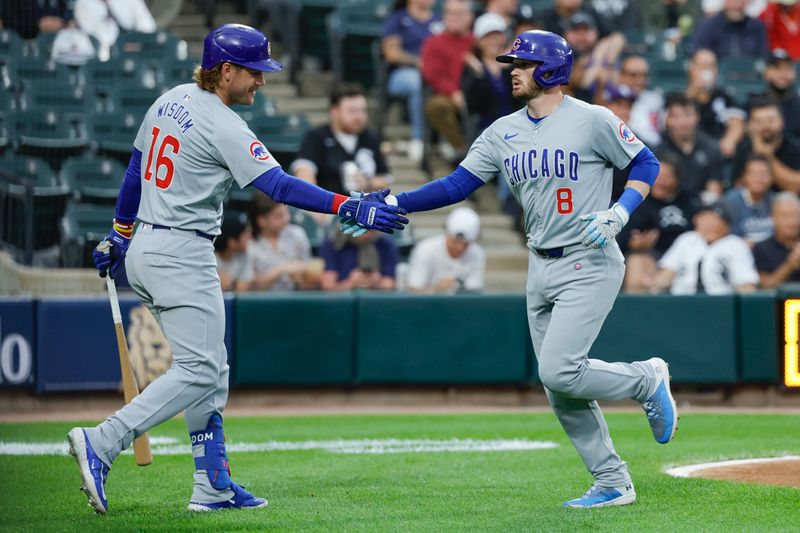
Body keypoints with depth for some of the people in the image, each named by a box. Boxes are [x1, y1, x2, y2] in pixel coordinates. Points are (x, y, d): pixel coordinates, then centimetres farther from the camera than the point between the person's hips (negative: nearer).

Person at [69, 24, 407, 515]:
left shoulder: (170, 101, 10)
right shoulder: (223, 126, -16)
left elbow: (135, 169, 18)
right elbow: (278, 185, -24)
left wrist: (120, 235, 27)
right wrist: (349, 207, -27)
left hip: (144, 249, 10)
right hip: (181, 256, -10)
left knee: (212, 369, 12)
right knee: (198, 372, -9)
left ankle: (214, 486, 11)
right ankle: (101, 443, -17)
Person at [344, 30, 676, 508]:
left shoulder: (592, 120, -10)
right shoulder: (503, 132, 7)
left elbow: (646, 164, -2)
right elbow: (457, 185, 4)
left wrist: (619, 213, -18)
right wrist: (392, 204, -6)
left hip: (590, 266, -7)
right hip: (541, 268, 7)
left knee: (559, 372, -19)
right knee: (559, 387, 6)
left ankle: (646, 379, 7)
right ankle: (612, 483, 16)